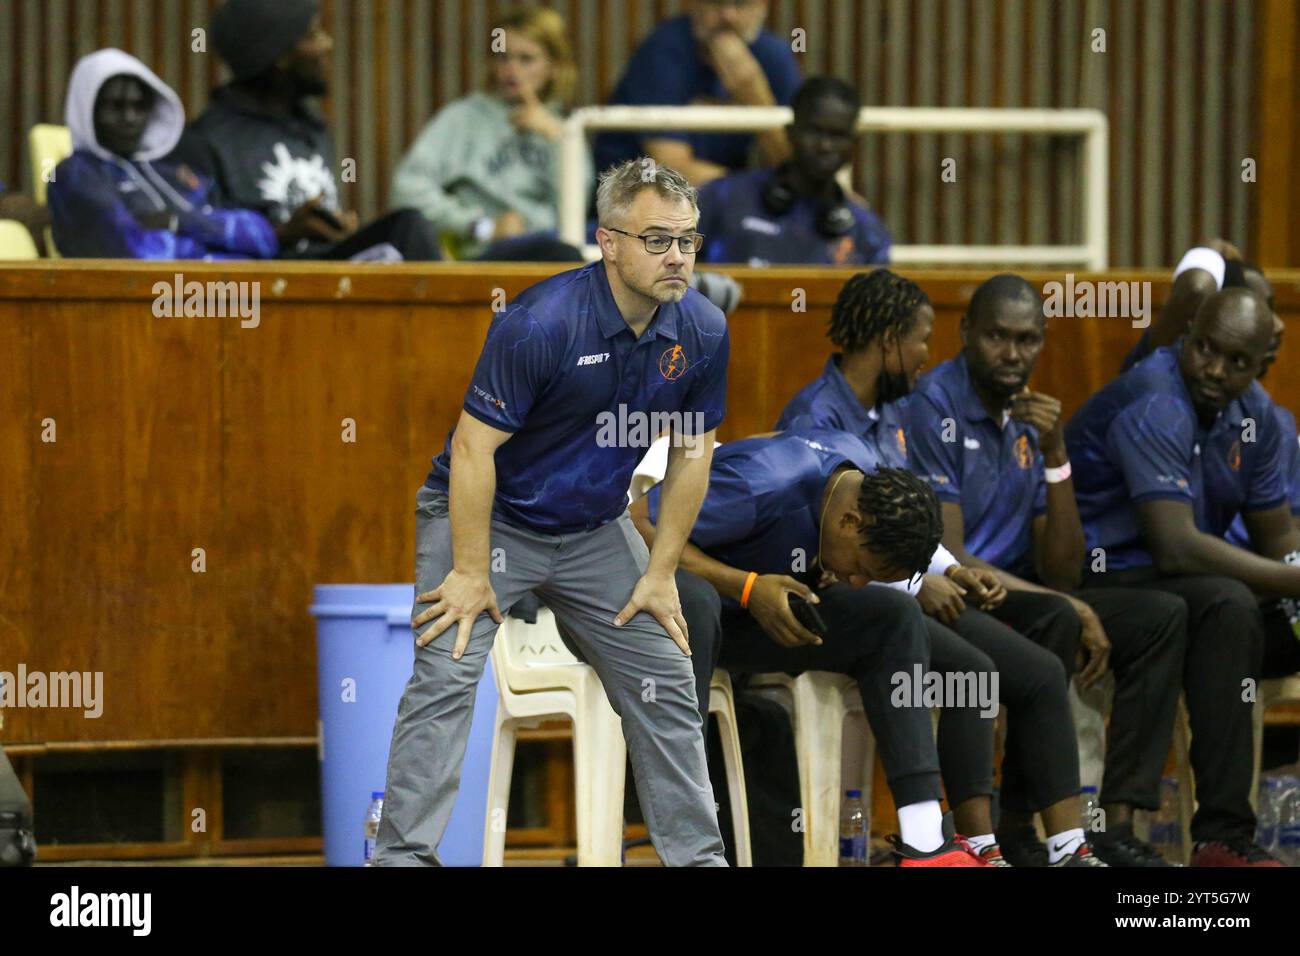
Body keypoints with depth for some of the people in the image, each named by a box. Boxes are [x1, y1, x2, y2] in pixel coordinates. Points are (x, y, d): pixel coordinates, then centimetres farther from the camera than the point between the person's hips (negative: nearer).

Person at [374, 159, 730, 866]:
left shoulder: (703, 332, -10)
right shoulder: (542, 322, -28)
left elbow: (691, 452, 3)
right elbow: (474, 444, -23)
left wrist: (660, 574, 2)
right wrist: (471, 573, -21)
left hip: (595, 529, 6)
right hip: (489, 516, -5)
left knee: (665, 684, 5)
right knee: (444, 678, -18)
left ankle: (699, 856, 16)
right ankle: (403, 856, -17)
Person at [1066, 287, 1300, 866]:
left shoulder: (1253, 415, 7)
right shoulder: (1154, 404, -21)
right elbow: (1177, 548, -29)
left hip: (1182, 585, 9)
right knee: (1227, 606, -36)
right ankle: (1222, 835, -38)